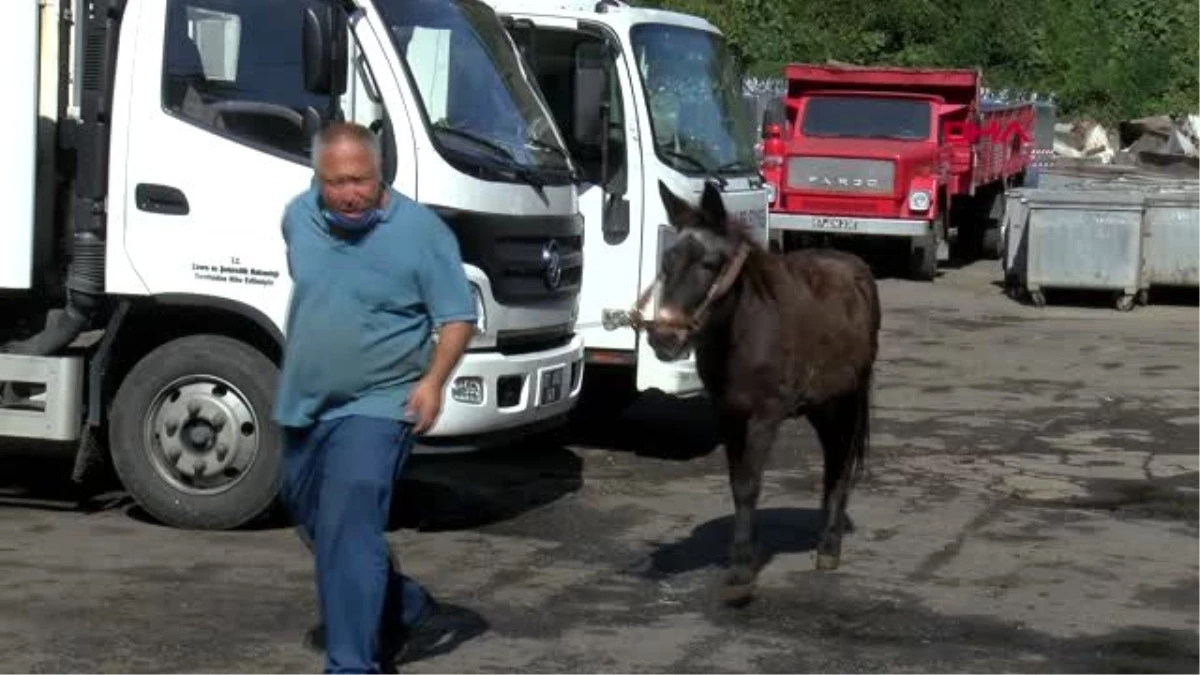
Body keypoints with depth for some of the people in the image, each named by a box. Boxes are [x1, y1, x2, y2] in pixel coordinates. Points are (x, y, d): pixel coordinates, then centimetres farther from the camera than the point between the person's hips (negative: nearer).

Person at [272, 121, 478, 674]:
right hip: (303, 405, 7)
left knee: (349, 529, -21)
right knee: (317, 526, 20)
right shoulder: (298, 217, 1)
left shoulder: (422, 231, -14)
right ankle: (405, 609, 40)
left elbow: (457, 318, -10)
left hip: (376, 406, -7)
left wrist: (433, 381, -24)